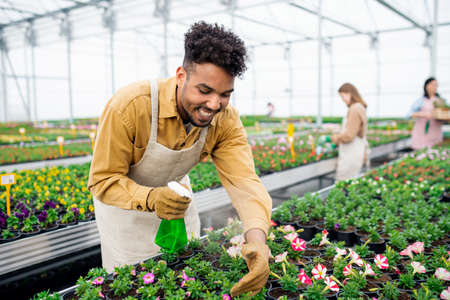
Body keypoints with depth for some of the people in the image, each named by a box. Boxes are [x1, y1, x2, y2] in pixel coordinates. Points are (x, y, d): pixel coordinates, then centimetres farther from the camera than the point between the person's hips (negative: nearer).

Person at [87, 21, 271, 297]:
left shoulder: (226, 121, -23)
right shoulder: (129, 106, -34)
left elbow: (244, 180, -32)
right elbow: (103, 181, -27)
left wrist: (257, 239, -50)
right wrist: (149, 198, -46)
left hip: (177, 196, 4)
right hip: (123, 200, -3)